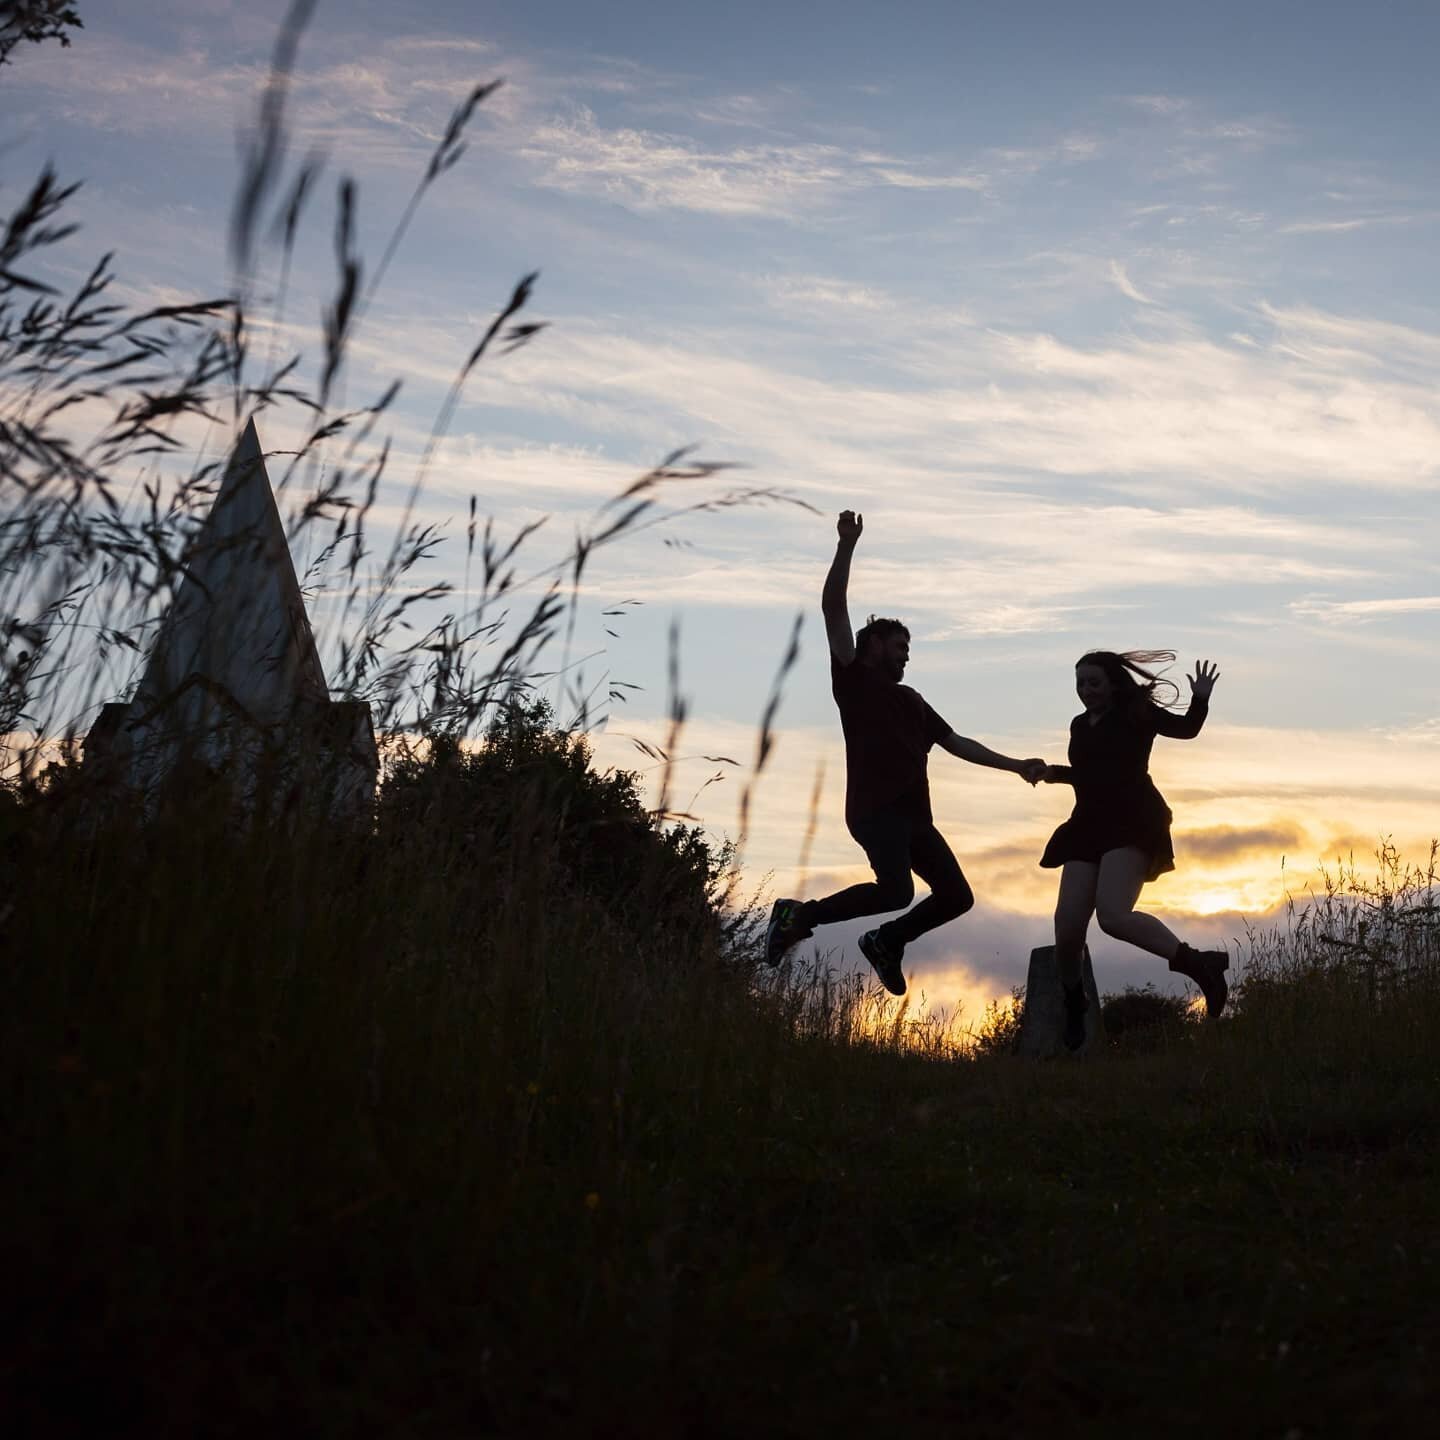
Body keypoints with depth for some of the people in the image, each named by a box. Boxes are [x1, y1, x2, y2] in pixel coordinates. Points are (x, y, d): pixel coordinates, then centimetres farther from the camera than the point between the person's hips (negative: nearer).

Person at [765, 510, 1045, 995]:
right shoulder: (853, 679, 4)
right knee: (896, 892, -26)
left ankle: (885, 941, 22)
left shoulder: (910, 701, 26)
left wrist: (1016, 765, 24)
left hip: (913, 815, 8)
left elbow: (957, 743, 29)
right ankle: (800, 915, -9)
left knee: (956, 896, 3)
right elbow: (834, 609, -5)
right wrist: (847, 545, -12)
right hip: (875, 809, -8)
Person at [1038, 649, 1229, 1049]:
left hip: (1132, 823, -6)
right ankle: (1073, 1010, 20)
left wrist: (1200, 700, -18)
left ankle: (1200, 965, -25)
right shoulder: (1080, 726, 20)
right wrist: (1057, 773, 19)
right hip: (1089, 826, 6)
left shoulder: (1136, 713, 2)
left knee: (1112, 915, -30)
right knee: (1067, 929, -4)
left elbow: (1186, 728, -1)